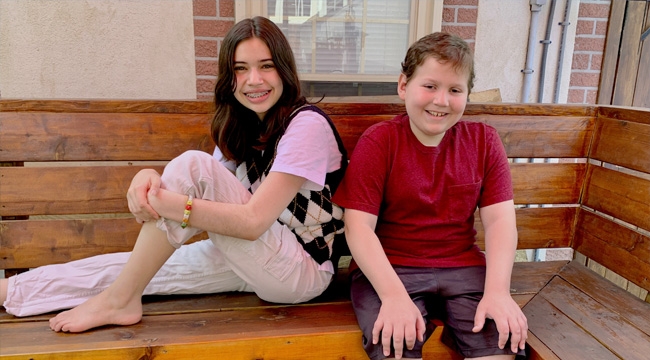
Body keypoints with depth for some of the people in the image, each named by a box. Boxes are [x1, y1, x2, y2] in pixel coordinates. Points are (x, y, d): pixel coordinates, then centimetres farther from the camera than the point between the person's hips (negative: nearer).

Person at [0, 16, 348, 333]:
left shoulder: (307, 124, -16)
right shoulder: (241, 127, 8)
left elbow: (253, 220, -24)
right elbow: (207, 195, -2)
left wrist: (171, 204, -28)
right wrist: (151, 178, -21)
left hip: (303, 270, -7)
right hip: (254, 260, 7)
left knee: (192, 165, -22)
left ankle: (118, 300, -11)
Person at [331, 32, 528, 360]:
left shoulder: (483, 140, 5)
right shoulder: (378, 141, -6)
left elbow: (499, 219, -1)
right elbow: (358, 225, -12)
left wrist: (498, 291, -16)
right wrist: (394, 295, -24)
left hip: (462, 266, 3)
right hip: (388, 267, -3)